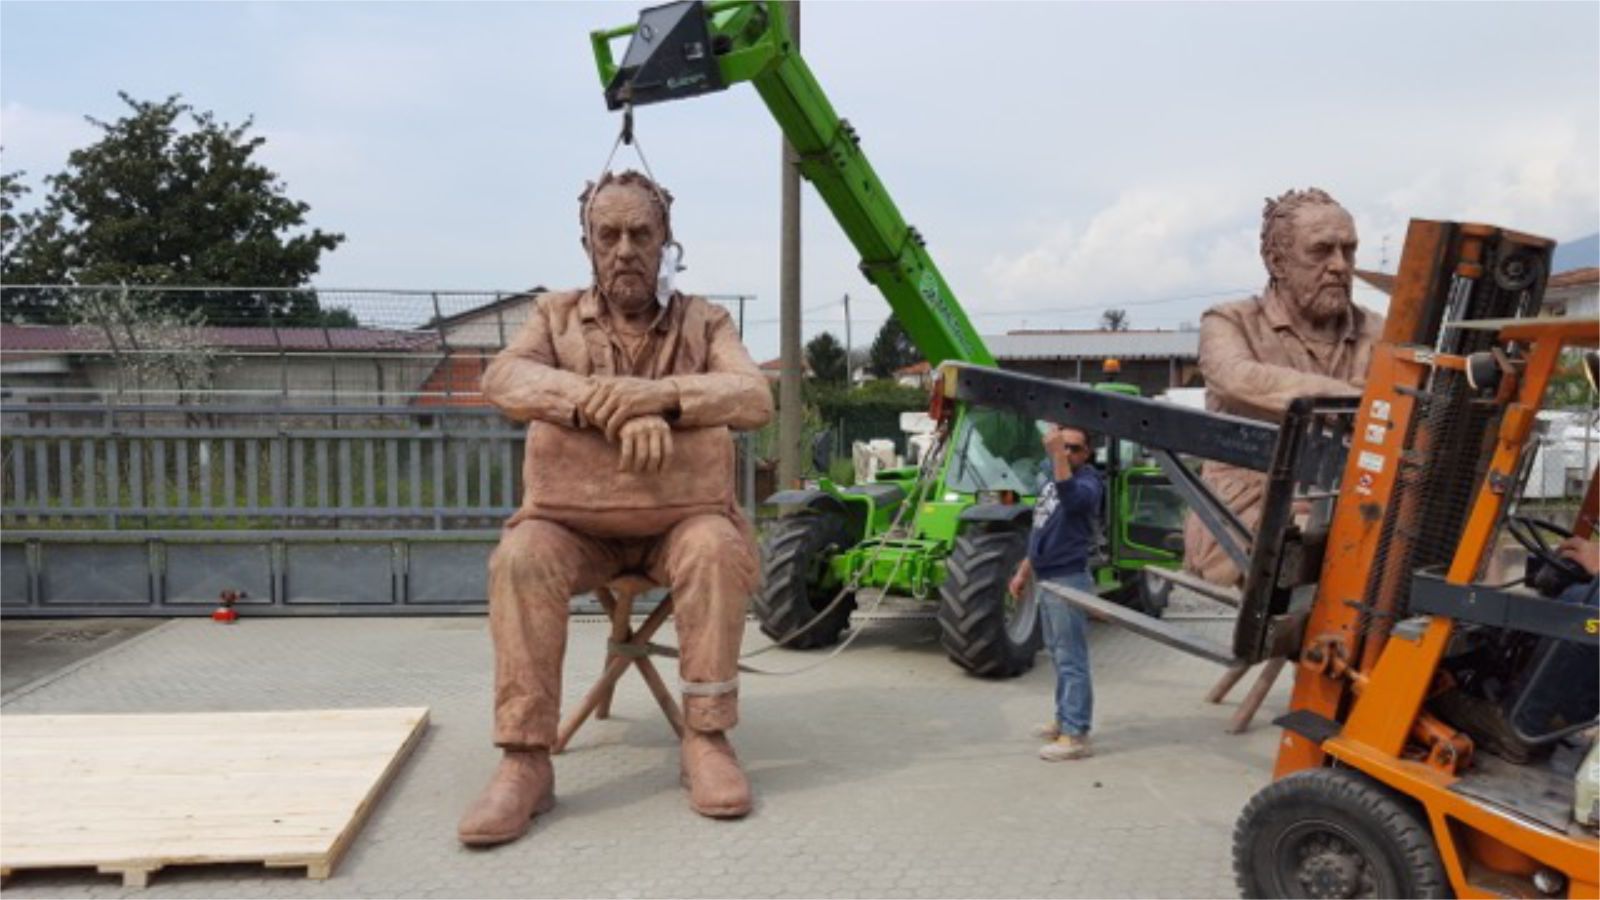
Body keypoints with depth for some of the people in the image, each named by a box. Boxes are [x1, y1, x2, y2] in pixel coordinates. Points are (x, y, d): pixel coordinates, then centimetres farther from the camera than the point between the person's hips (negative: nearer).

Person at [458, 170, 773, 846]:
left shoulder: (704, 322, 6)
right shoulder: (557, 315, 6)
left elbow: (754, 397, -13)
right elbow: (504, 378, -16)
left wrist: (657, 394, -32)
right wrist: (614, 408, -33)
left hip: (677, 515, 0)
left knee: (716, 546, -33)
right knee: (523, 555, -31)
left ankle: (706, 739, -21)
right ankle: (525, 761, -26)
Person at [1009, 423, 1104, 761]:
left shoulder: (1088, 482, -12)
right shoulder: (1051, 479, 15)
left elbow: (1071, 496, -38)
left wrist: (1058, 454, -42)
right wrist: (1023, 571, 23)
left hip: (1068, 581, -9)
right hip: (1045, 579, 9)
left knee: (1071, 659, -7)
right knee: (1059, 655, 18)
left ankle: (1075, 735, -4)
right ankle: (1065, 719, 30)